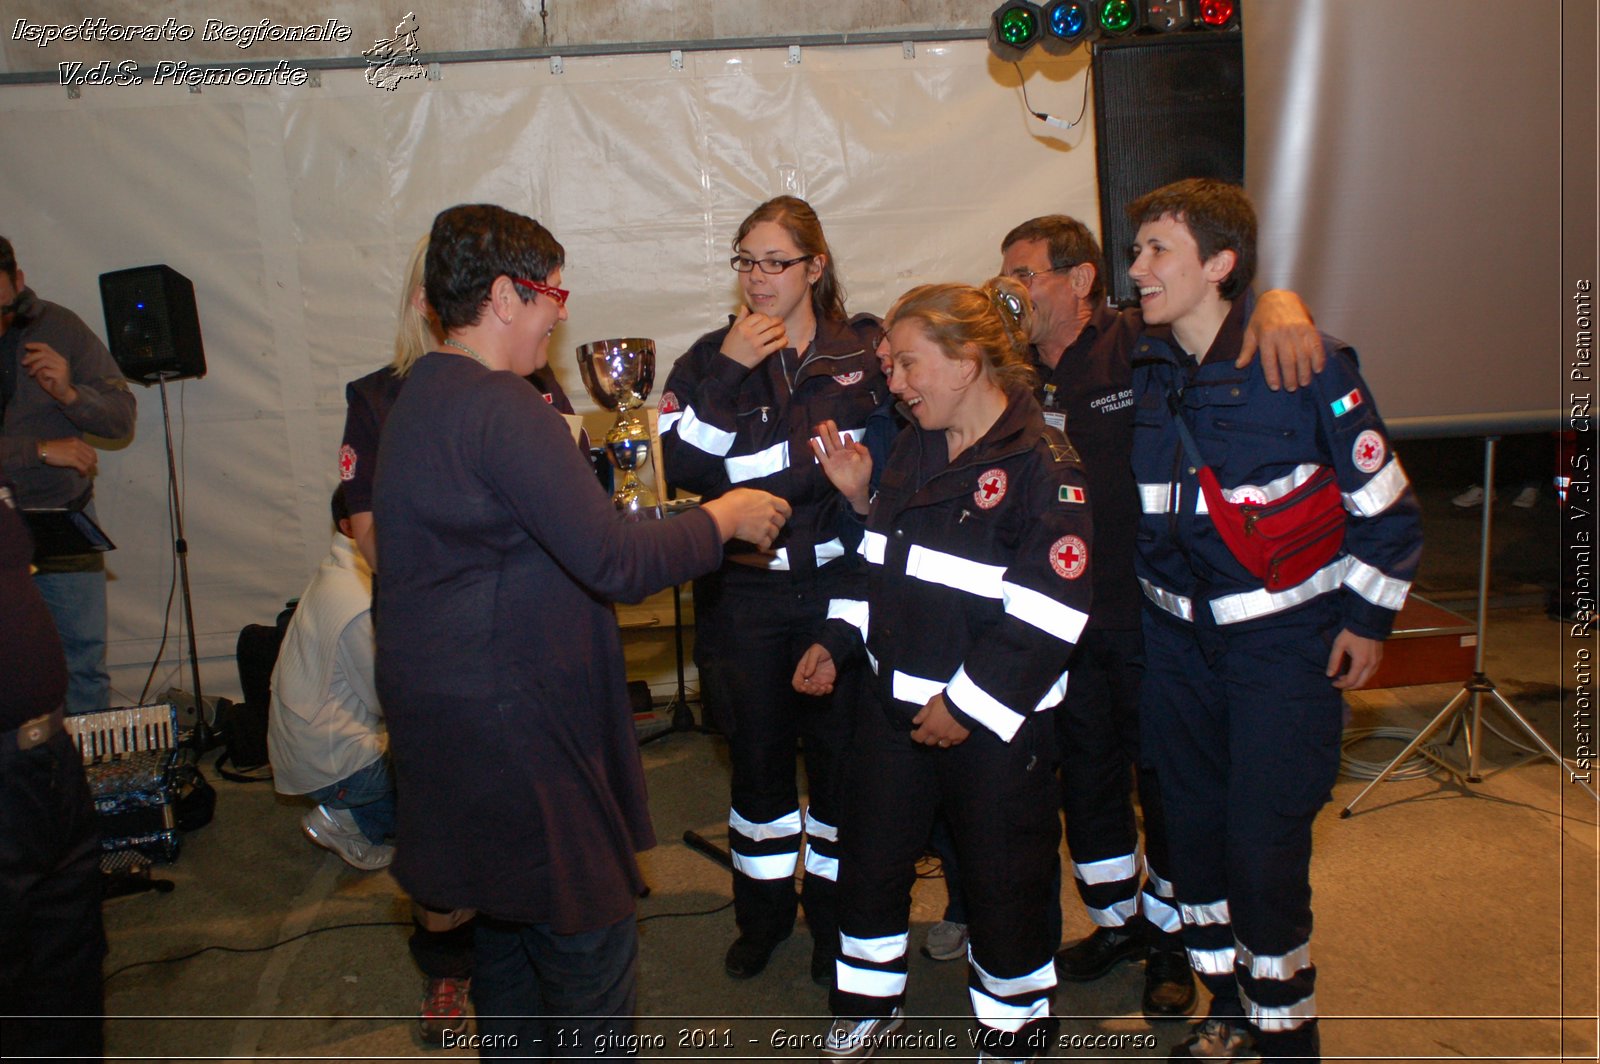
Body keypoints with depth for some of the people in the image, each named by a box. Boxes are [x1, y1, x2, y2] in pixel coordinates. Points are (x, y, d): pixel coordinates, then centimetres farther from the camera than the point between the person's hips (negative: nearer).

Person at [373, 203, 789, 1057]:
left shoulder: (419, 396, 11)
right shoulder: (503, 409, -21)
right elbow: (612, 561, -25)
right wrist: (723, 519, -12)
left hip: (444, 705, 11)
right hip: (506, 722, -11)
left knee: (510, 914, 23)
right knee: (588, 931, 2)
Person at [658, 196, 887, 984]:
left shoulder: (864, 353, 2)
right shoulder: (709, 359, 2)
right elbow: (683, 468, -10)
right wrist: (728, 371, -18)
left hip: (837, 587, 0)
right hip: (745, 594, 1)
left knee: (838, 752, 8)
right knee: (758, 756, 12)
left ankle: (832, 912, 30)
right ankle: (763, 911, 34)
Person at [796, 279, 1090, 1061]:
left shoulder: (1043, 466, -16)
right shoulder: (913, 447, 8)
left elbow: (1049, 610, -21)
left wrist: (969, 703, -19)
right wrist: (838, 641, 6)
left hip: (995, 722, -7)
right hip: (894, 703, 7)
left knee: (1002, 878, 10)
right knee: (869, 856, 16)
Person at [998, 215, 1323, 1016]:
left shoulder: (1142, 345, -12)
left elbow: (1239, 299, -9)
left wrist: (1280, 305, -32)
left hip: (1153, 614, -4)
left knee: (1166, 780, 12)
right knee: (1086, 776, 18)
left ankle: (1169, 936, 34)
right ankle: (1115, 922, 40)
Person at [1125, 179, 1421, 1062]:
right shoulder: (1137, 366, 1)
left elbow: (1383, 499, -5)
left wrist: (1367, 620, -3)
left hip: (1287, 635, -5)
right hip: (1177, 633, 5)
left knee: (1265, 840, -5)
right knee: (1192, 824, 10)